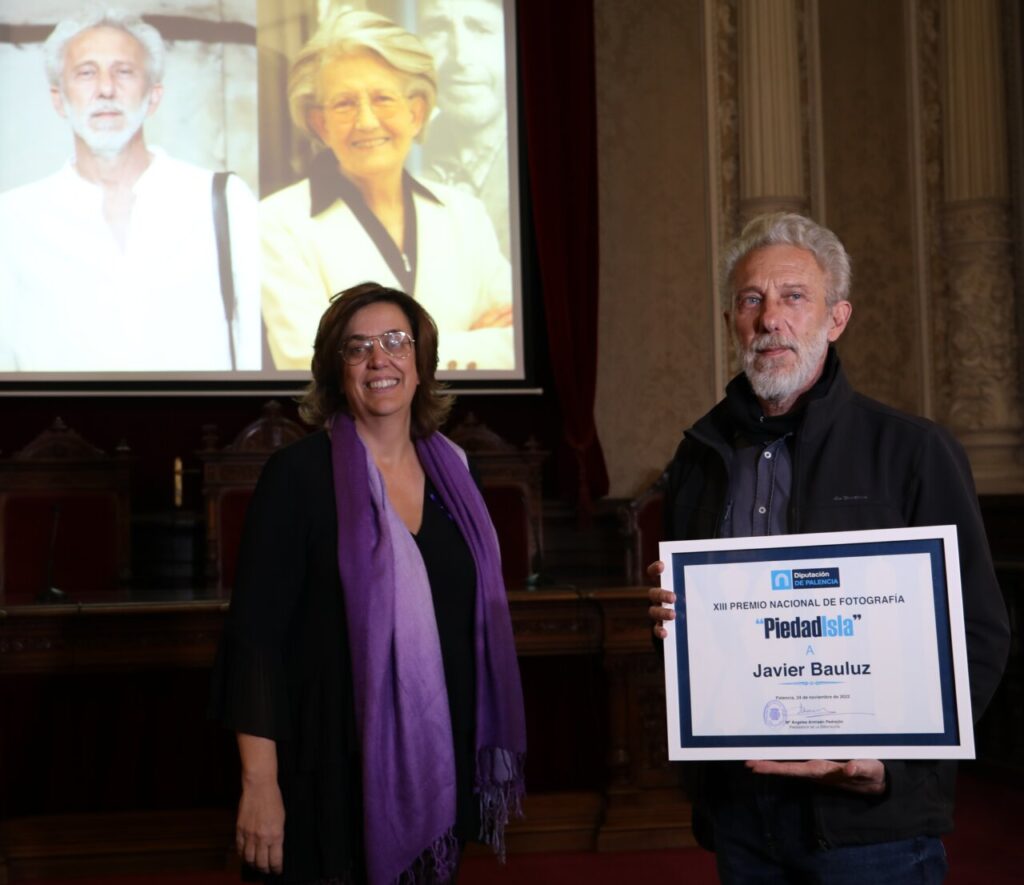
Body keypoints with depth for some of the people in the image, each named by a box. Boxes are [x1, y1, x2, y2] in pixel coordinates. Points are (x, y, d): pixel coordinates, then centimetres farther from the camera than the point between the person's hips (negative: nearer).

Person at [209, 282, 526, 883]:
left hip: (439, 768, 5)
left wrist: (489, 760, 14)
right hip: (336, 774, -5)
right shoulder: (300, 473, -9)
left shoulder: (452, 470, 7)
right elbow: (256, 632, -12)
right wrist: (259, 783, -18)